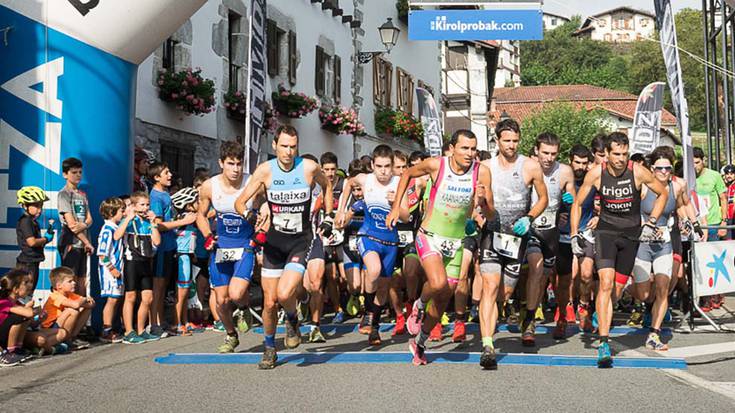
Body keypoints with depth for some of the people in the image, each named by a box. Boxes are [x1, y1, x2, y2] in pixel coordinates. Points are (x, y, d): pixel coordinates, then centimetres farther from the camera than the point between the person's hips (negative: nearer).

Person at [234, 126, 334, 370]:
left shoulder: (309, 168, -10)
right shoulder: (265, 170, -8)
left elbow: (326, 186, 13)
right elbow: (240, 203, -5)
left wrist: (328, 217, 9)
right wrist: (249, 214, -26)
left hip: (301, 240, -2)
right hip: (274, 241, 2)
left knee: (284, 293, -23)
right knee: (269, 302, 5)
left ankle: (292, 321, 11)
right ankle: (270, 349, 27)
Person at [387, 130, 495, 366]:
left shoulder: (481, 173, -10)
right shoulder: (436, 165, -14)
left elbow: (491, 216, -6)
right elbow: (408, 174, 7)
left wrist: (482, 202, -28)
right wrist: (396, 207, 4)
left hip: (456, 242, 3)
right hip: (430, 237, -3)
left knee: (443, 299, 8)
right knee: (438, 283, -28)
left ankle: (420, 342, 32)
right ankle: (419, 306, 7)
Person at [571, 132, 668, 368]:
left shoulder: (638, 172, -11)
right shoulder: (596, 174, -11)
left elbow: (663, 193, 6)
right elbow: (577, 204, 3)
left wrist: (651, 223, 0)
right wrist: (575, 234, -4)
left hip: (631, 234, 2)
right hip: (606, 231, -2)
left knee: (617, 288, 5)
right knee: (605, 283, -19)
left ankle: (603, 328, 28)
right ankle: (604, 343, -22)